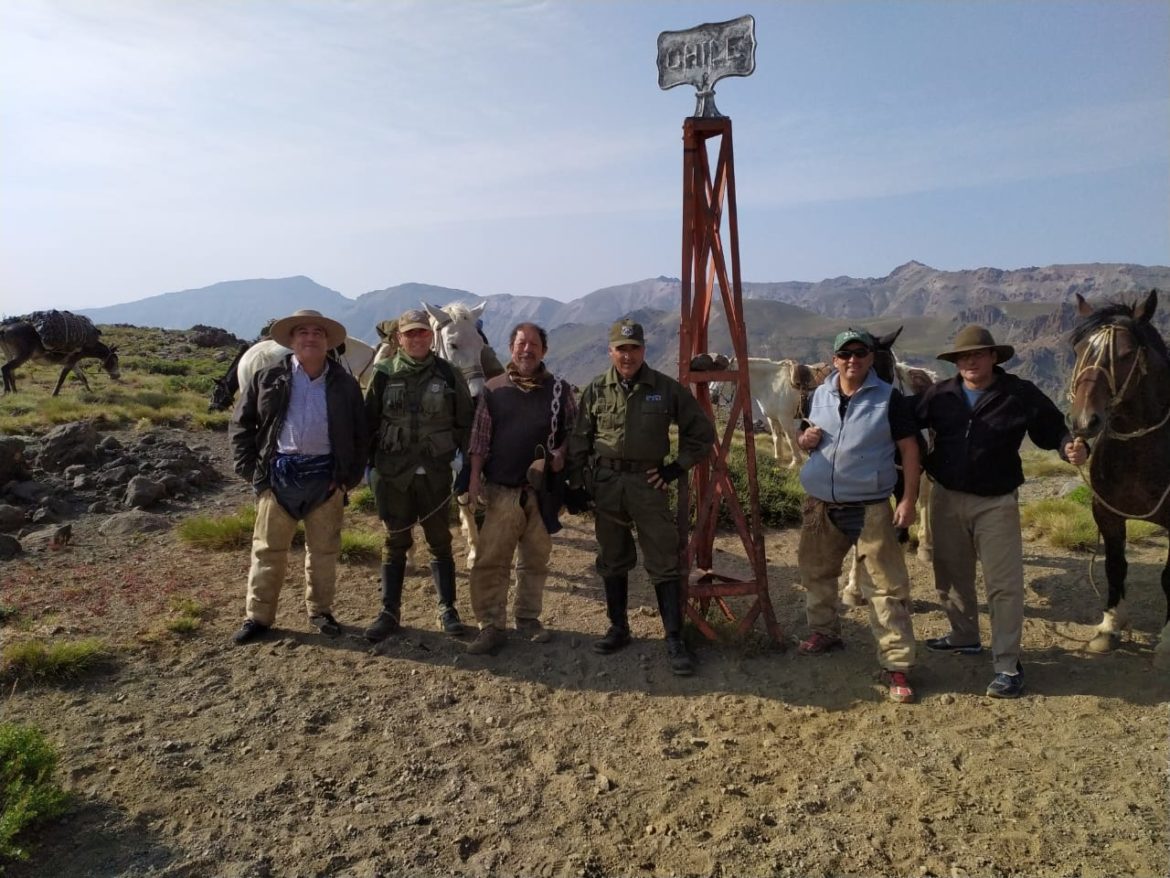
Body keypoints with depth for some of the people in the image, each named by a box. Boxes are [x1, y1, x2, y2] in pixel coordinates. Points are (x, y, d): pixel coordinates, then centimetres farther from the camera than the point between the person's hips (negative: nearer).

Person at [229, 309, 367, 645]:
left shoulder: (345, 384, 4)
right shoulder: (268, 378, 3)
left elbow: (360, 434, 8)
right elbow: (240, 423, 7)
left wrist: (350, 475, 0)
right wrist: (250, 468, -1)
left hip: (325, 475, 1)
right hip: (279, 474, 0)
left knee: (324, 550, 10)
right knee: (268, 549, 6)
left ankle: (320, 611, 26)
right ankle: (258, 616, 18)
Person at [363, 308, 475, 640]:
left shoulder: (448, 374, 0)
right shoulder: (385, 374, 0)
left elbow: (465, 423, 4)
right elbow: (370, 422, 5)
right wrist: (368, 464, 2)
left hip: (435, 473, 0)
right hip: (393, 473, 0)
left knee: (440, 541, 9)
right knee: (395, 542, 9)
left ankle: (447, 609, 20)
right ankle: (389, 612, 19)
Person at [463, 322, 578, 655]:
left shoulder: (559, 390, 4)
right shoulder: (493, 390, 3)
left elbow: (573, 429, 11)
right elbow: (479, 438, 2)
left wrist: (561, 453, -8)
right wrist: (474, 478, -5)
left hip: (543, 489, 1)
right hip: (501, 489, -1)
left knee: (536, 559, 12)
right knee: (490, 561, -3)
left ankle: (528, 618, 27)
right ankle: (492, 626, 8)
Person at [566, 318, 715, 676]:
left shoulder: (666, 388, -3)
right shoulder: (596, 390, 2)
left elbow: (702, 432, 4)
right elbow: (579, 441, 7)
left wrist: (676, 469, -1)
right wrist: (575, 484, 4)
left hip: (648, 483, -2)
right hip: (605, 483, 2)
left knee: (663, 562, -2)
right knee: (612, 560, 13)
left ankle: (675, 641, 6)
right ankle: (618, 628, 28)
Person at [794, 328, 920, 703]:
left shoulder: (889, 399, -6)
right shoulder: (819, 395, 7)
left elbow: (909, 449, -6)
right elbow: (805, 440, 19)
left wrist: (909, 499, -13)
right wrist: (804, 439, -6)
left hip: (870, 509, -5)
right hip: (820, 506, 5)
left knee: (887, 586, -6)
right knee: (816, 572, 18)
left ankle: (897, 665, 1)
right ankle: (824, 632, 39)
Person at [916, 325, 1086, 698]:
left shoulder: (1021, 395, -8)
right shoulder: (940, 394, -1)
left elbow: (1053, 429, -4)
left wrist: (1072, 447, -24)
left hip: (996, 503, -3)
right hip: (947, 499, 4)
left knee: (1004, 584, -2)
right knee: (951, 576, 18)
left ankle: (1008, 666, 8)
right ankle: (965, 637, 39)